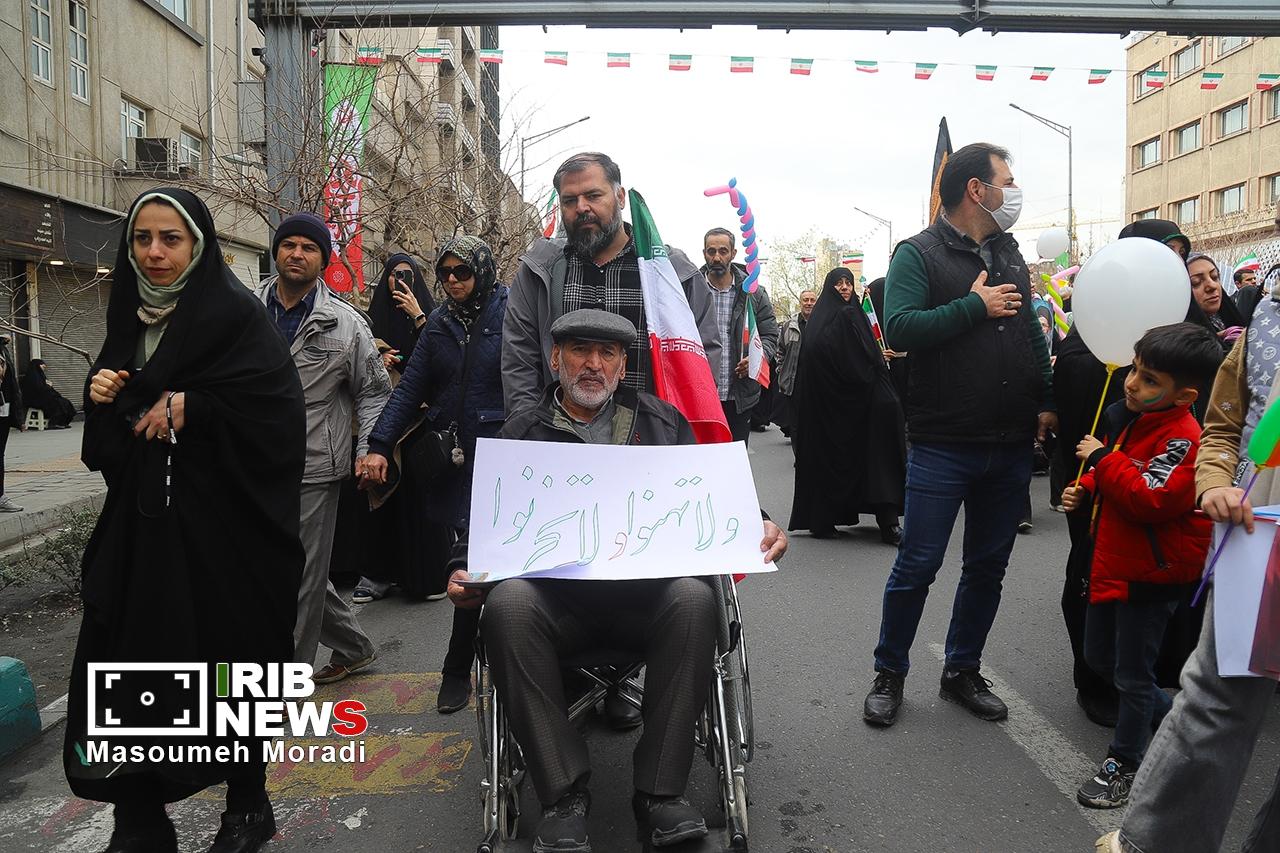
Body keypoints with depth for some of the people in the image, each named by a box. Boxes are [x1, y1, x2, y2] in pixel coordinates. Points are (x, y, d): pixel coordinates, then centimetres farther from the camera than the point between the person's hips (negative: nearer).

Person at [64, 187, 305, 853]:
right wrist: (101, 395, 0)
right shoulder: (130, 316, 12)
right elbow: (109, 430, 21)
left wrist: (187, 408, -17)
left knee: (227, 662, 4)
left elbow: (280, 408, -16)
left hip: (218, 522, -5)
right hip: (140, 520, 6)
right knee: (126, 661, 1)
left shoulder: (235, 315, -7)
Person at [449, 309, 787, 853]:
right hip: (555, 597, 0)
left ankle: (660, 792, -19)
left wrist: (757, 526, -3)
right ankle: (563, 795, -20)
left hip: (647, 592, 1)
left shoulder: (662, 421, 19)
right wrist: (465, 572, -4)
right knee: (507, 603, -32)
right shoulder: (522, 432, 17)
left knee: (693, 598, -32)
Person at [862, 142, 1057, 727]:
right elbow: (900, 328, -20)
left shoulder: (1010, 255, 15)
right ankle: (889, 673, 18)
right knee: (917, 566, 0)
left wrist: (1046, 401, 11)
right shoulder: (919, 253, -5)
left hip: (1011, 447, 7)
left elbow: (1032, 332, 21)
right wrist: (975, 307, -16)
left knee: (988, 568, 14)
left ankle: (963, 672, 29)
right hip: (943, 446, -6)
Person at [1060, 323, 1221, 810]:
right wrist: (1085, 491, 4)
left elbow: (1152, 500, -31)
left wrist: (1103, 459, -24)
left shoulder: (1182, 437, -22)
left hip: (1152, 574, -9)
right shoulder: (1126, 416, 5)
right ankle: (1169, 716, 42)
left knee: (1132, 674, 5)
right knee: (1099, 656, 21)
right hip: (1112, 563, 9)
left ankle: (1123, 763, 23)